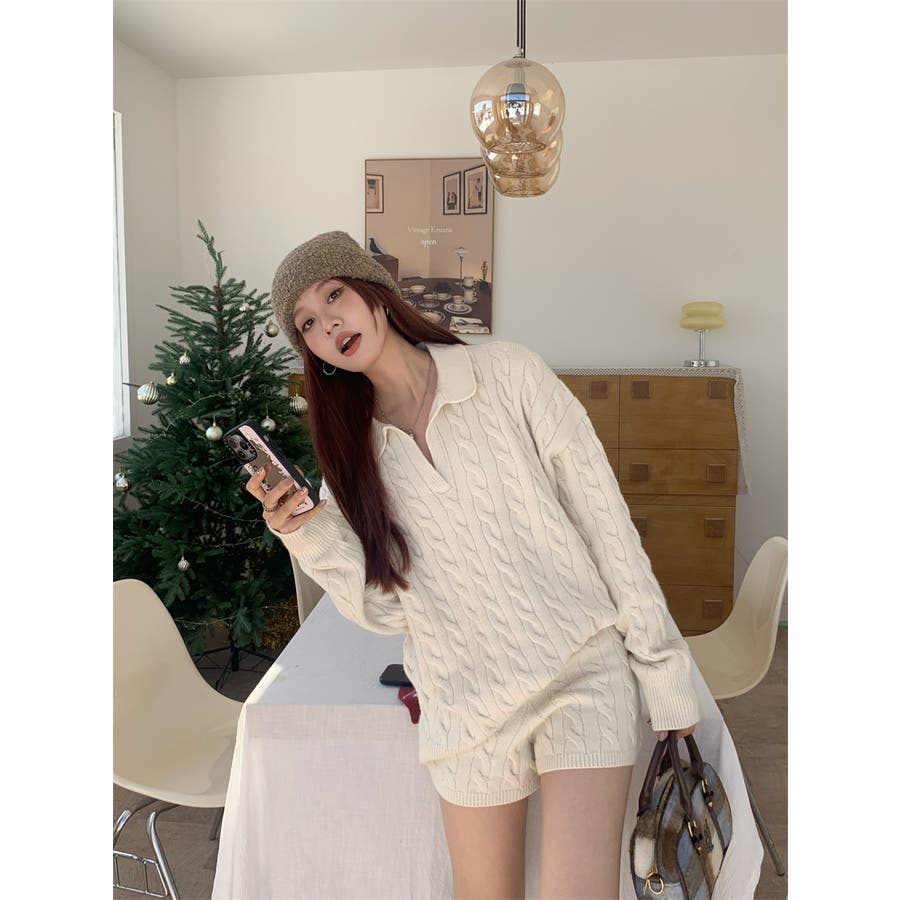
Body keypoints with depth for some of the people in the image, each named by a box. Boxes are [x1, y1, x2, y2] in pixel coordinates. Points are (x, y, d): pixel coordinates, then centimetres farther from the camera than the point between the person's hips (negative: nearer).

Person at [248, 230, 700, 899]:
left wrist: (665, 673, -4)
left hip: (584, 671, -3)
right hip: (470, 705, 3)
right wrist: (311, 535, -14)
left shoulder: (510, 375, -6)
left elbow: (606, 522, -5)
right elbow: (386, 609, 2)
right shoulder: (355, 452, 5)